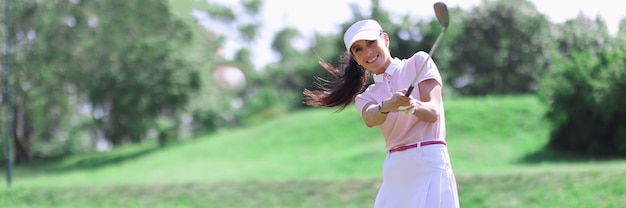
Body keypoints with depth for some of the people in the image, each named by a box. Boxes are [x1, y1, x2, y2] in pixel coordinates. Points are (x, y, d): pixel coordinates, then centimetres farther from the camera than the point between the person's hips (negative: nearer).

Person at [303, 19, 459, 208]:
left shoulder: (418, 62, 7)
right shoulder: (364, 98, 14)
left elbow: (433, 113, -6)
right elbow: (370, 119, -11)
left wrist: (413, 106, -28)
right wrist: (386, 106, -34)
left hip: (429, 165, -4)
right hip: (394, 174, 4)